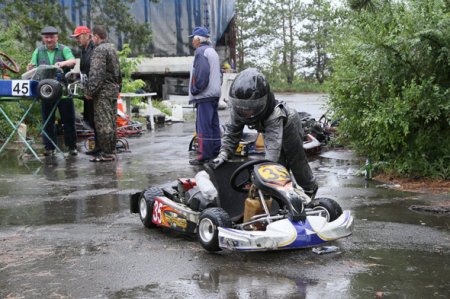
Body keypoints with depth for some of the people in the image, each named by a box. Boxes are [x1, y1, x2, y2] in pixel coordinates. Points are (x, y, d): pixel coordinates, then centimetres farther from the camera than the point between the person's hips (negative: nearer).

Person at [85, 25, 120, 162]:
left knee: (103, 123, -7)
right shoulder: (112, 48, 18)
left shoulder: (99, 50, -13)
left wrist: (90, 91, -16)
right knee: (111, 122, 12)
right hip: (114, 89, 10)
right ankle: (111, 151, 17)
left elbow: (96, 74, -19)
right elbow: (118, 72, 22)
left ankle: (106, 153, -6)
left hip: (103, 91, -10)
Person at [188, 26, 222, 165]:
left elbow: (201, 73, -19)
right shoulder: (213, 52, 20)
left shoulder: (201, 51, -10)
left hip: (204, 95, -10)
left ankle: (205, 155, -10)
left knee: (203, 125, -9)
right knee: (214, 124, 11)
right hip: (215, 94, 10)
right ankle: (216, 152, 15)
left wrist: (195, 90, -10)